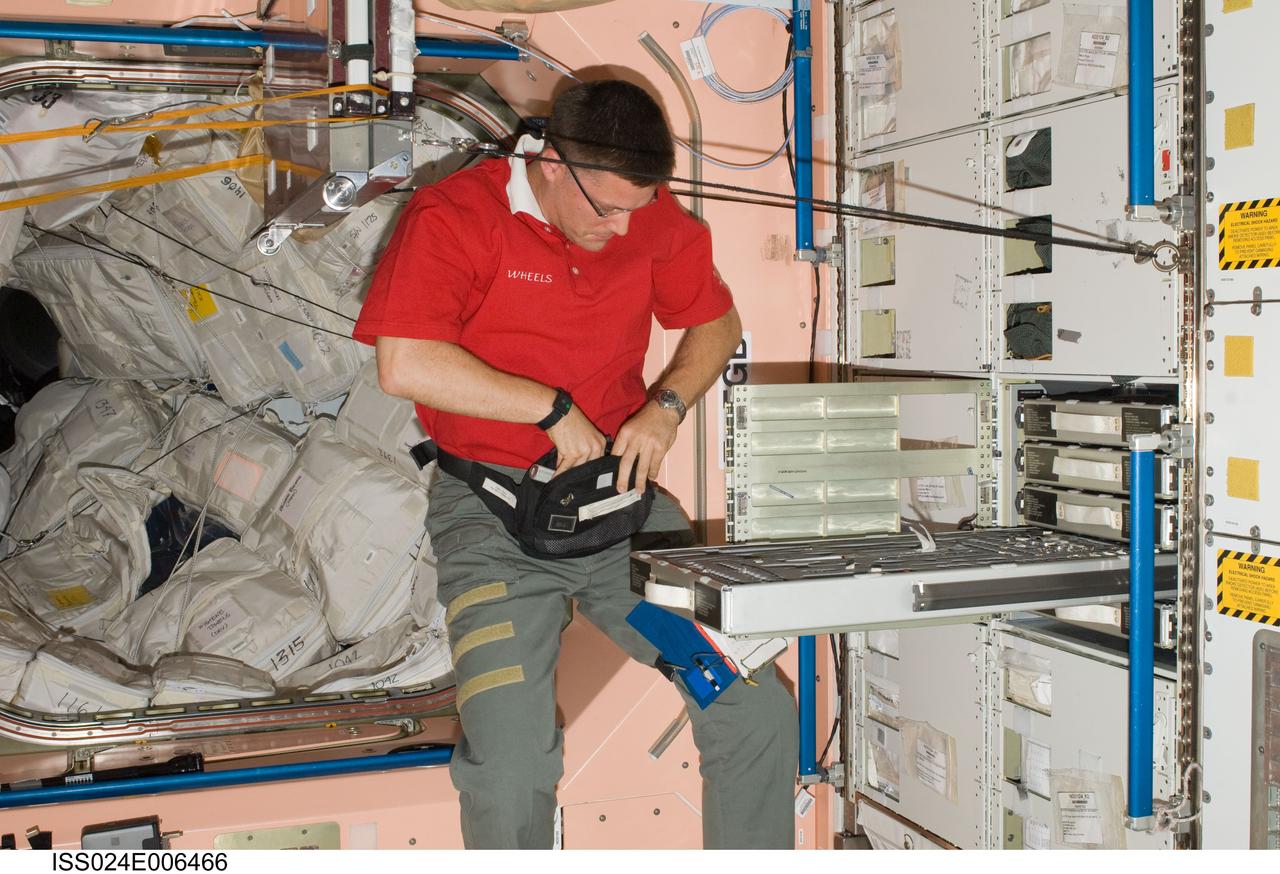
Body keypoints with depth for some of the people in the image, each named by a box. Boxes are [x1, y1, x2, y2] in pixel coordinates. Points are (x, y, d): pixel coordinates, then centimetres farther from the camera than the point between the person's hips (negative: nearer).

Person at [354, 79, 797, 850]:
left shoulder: (653, 216, 4)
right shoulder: (455, 217, -11)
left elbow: (717, 323, 18)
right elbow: (404, 364, -23)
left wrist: (667, 406, -2)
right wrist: (554, 409, -17)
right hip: (493, 507, -4)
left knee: (759, 710, -6)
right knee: (514, 763, -20)